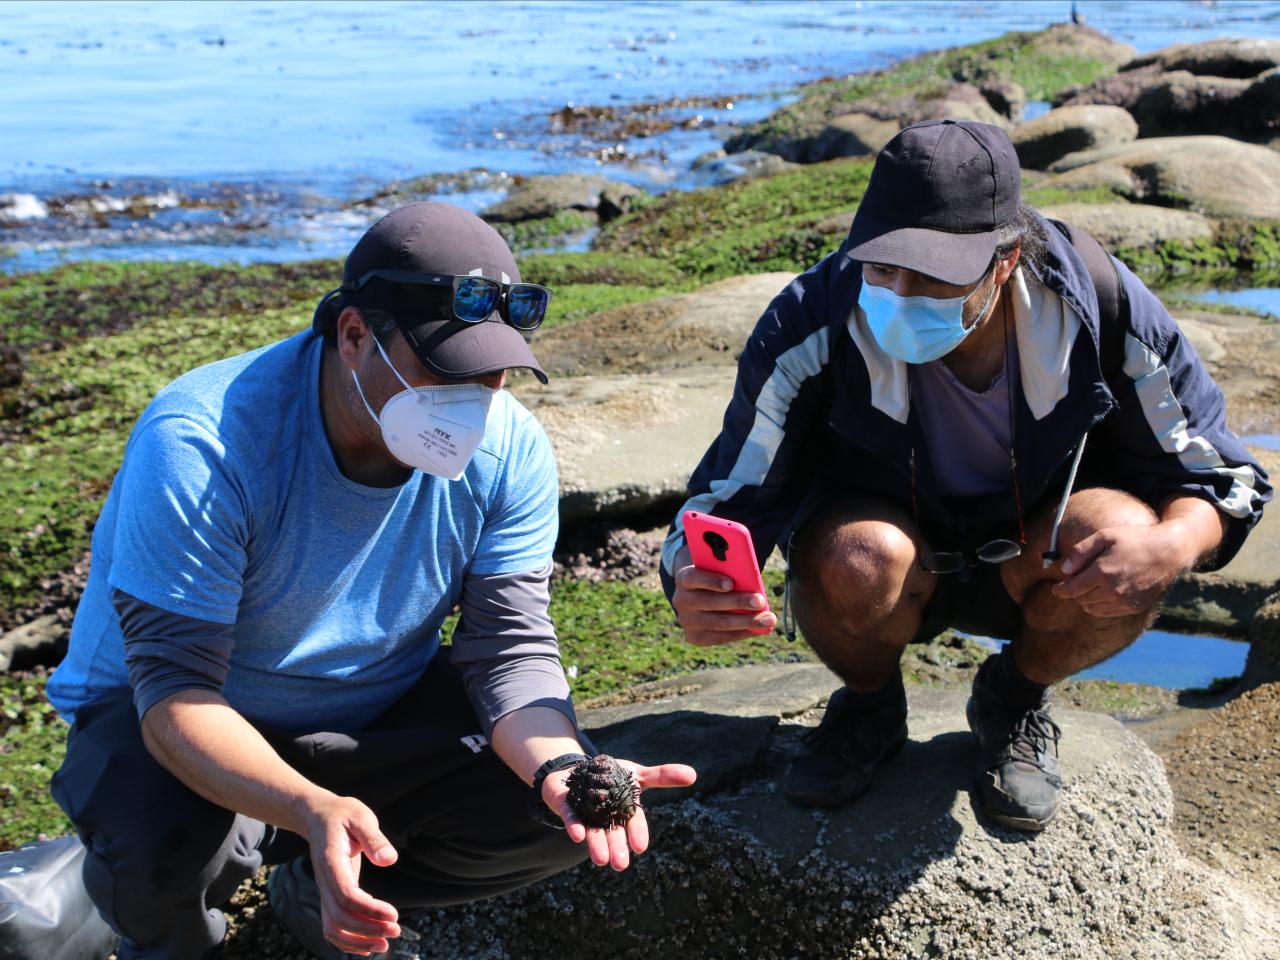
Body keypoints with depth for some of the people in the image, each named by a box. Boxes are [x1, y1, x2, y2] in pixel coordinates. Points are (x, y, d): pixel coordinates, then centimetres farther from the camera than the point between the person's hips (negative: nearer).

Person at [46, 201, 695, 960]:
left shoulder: (510, 449, -16)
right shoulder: (201, 444, -31)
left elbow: (511, 648, -16)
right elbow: (174, 689, -33)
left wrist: (561, 766, -39)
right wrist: (313, 809, -52)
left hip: (380, 712, 4)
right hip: (197, 727, -4)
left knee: (566, 814, -13)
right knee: (163, 844, -36)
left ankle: (325, 896, 11)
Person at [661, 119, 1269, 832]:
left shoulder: (1103, 307, -22)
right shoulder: (811, 326, -25)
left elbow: (1221, 476, -11)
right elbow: (729, 498, -22)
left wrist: (1173, 544, -36)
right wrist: (697, 589, -47)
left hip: (1034, 562, 1)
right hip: (892, 533, -1)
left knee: (1124, 538, -32)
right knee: (855, 557, -36)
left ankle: (1017, 699, 3)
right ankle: (868, 706, 2)